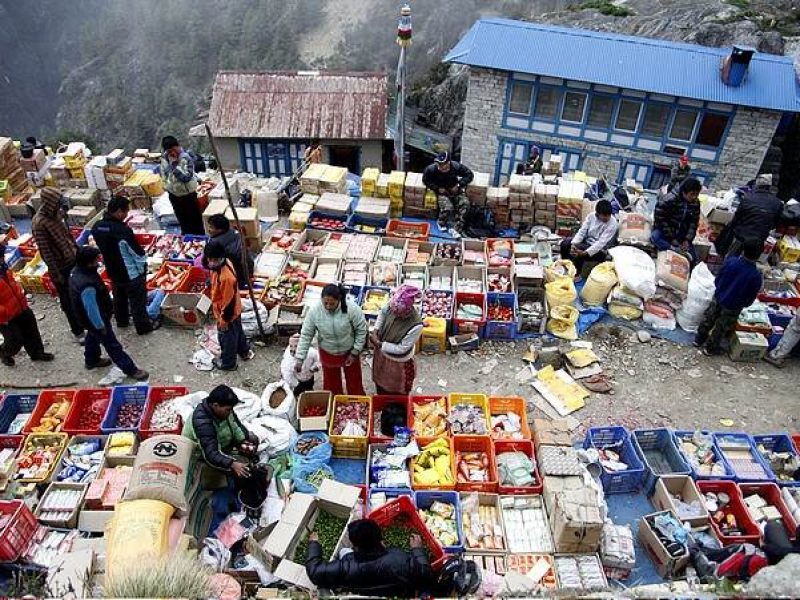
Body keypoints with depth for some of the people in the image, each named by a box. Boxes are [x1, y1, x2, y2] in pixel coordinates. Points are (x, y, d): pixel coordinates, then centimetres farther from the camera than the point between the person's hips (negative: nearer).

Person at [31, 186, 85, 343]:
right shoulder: (39, 223, -24)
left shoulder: (56, 213, -1)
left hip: (73, 260, 8)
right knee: (68, 301, 7)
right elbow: (45, 251, -22)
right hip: (61, 267, -7)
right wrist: (55, 274, -19)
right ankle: (78, 332, 20)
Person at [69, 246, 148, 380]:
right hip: (97, 320, -10)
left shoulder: (77, 270, -11)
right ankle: (130, 369, 19)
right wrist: (100, 326, -17)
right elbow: (92, 309, -31)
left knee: (93, 336, 32)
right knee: (113, 345, 5)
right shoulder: (86, 286, -42)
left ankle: (91, 360, 56)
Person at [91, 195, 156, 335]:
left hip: (112, 271, 7)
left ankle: (121, 320, 47)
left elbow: (102, 247, 6)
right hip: (132, 273, -7)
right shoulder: (124, 231, -31)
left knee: (119, 297, 28)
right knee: (138, 301, 12)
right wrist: (143, 268, -4)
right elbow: (138, 254, -22)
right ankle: (143, 326, 27)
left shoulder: (97, 227, -9)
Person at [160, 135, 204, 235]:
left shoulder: (185, 158, -19)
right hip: (174, 195, 5)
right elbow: (163, 174, 8)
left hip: (188, 194, -5)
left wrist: (174, 164, -27)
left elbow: (186, 177, -26)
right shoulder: (165, 158, -2)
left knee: (196, 220, 5)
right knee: (182, 220, 18)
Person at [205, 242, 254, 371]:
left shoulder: (226, 277, -39)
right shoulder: (225, 263, -11)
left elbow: (228, 300, -29)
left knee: (227, 338, 16)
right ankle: (244, 352, 53)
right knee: (237, 331, 30)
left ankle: (228, 363, 39)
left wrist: (223, 320, -18)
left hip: (228, 313, -8)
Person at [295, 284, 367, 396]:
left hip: (350, 352, -1)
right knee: (331, 385, 19)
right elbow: (306, 335, -13)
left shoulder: (352, 308, -28)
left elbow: (361, 330, -14)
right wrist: (299, 358, -15)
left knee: (354, 383, 18)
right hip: (327, 354, 1)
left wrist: (355, 352, -13)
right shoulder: (314, 310, -23)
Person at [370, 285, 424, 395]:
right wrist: (375, 331, -12)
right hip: (382, 354, 5)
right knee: (380, 383, 32)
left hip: (399, 362, -5)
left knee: (398, 394, 24)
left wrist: (380, 344, -23)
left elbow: (401, 348, -27)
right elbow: (382, 313, 0)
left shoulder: (416, 325, -40)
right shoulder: (393, 305, -26)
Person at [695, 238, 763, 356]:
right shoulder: (756, 276, -26)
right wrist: (743, 304, 10)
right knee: (721, 328, 17)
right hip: (732, 307, -3)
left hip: (718, 298, 3)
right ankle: (710, 348, 34)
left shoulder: (730, 261, -19)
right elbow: (750, 298, -12)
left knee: (708, 319, 24)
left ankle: (699, 339, 42)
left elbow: (717, 280, -4)